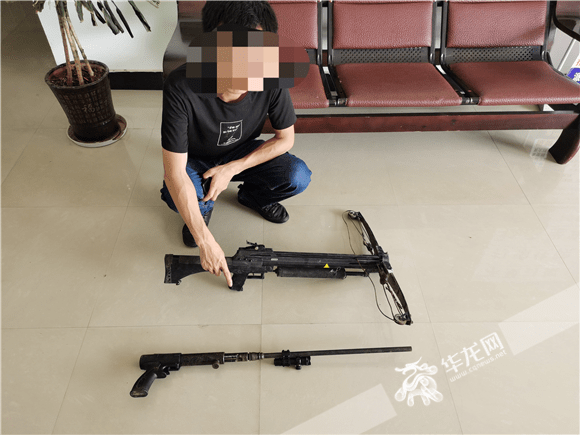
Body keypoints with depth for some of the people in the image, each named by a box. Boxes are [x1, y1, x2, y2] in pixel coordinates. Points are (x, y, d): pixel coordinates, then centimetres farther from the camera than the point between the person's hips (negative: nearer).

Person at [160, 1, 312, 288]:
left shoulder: (272, 79, -28)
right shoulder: (181, 87, -35)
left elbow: (285, 138, -13)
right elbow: (174, 171, -34)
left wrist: (232, 169, -24)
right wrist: (205, 241, -37)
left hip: (243, 153, 2)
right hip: (196, 159, -2)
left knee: (298, 177, -22)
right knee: (175, 196, -34)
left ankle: (252, 195, 12)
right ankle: (203, 205, 6)